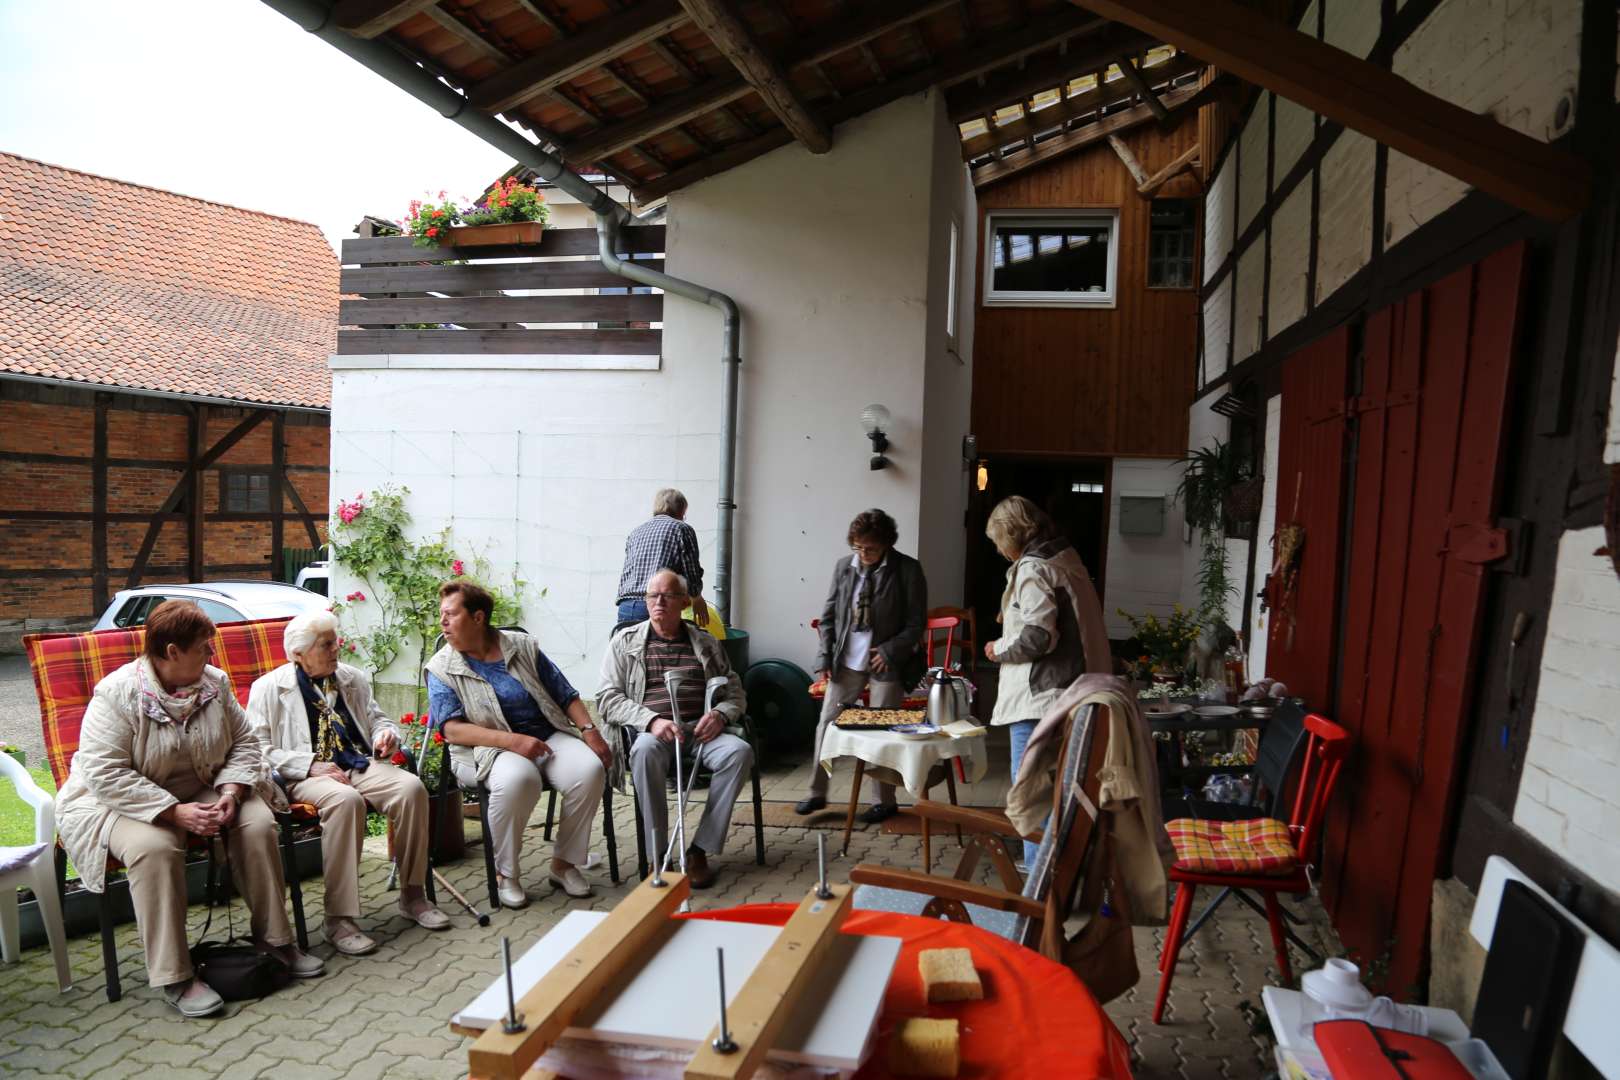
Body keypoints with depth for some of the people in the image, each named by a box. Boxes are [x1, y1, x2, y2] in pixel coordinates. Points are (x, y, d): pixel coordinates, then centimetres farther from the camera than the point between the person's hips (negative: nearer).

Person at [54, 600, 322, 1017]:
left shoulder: (215, 682, -2)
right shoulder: (117, 694, -18)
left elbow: (244, 743, 3)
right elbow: (105, 774, -24)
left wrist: (230, 792, -16)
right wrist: (175, 813, -29)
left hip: (202, 792, 5)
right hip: (120, 802, -5)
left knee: (257, 824, -20)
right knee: (155, 847, -35)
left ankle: (274, 938, -5)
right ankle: (174, 976, -25)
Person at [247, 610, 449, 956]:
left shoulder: (353, 678, 19)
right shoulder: (268, 688, 3)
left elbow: (376, 718, 28)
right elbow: (258, 749, -4)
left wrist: (386, 734, 2)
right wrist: (311, 765, -16)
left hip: (361, 765, 5)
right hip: (307, 776, -5)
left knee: (411, 787, -26)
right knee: (345, 799, -39)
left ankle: (412, 895, -12)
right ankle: (339, 920, -33)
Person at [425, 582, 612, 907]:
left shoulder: (522, 646, 7)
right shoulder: (441, 668, 1)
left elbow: (566, 695, 9)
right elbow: (453, 730, -10)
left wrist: (590, 730, -7)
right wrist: (513, 741, -22)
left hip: (548, 736, 3)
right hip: (487, 749, -3)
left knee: (590, 769, -26)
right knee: (518, 778, -37)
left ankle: (563, 864, -7)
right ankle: (505, 874, -14)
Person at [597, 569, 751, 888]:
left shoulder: (706, 644, 19)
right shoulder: (625, 641, 12)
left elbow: (736, 693, 19)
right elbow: (608, 698, 2)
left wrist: (720, 714, -6)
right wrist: (651, 720, -15)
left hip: (700, 733, 2)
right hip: (651, 732, -2)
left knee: (740, 751, -29)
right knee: (645, 751, -38)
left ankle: (700, 850, -22)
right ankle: (657, 856, -27)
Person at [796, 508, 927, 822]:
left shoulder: (907, 570, -8)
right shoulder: (843, 567, 2)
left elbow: (917, 621, -5)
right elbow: (828, 616, 8)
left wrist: (891, 652, -13)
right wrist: (826, 657, 1)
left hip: (885, 663, -3)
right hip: (846, 661, 4)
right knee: (827, 723, 6)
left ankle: (884, 801, 19)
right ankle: (817, 792, 20)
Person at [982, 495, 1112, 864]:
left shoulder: (1033, 568, -12)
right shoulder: (1067, 560, 16)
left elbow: (1037, 635, -21)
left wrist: (1000, 649, -4)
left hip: (1039, 697, -10)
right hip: (1072, 693, 10)